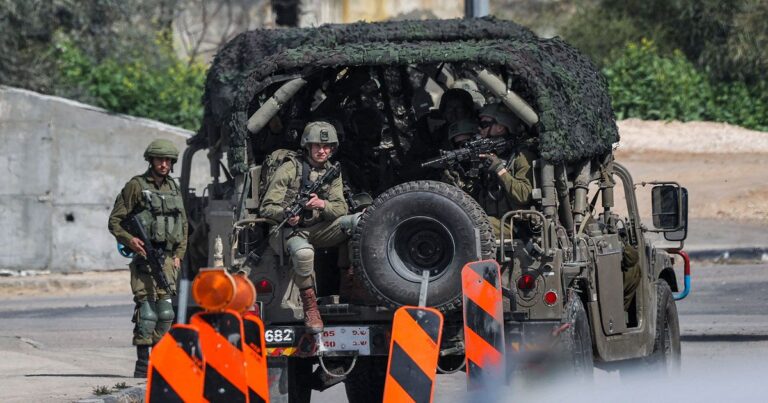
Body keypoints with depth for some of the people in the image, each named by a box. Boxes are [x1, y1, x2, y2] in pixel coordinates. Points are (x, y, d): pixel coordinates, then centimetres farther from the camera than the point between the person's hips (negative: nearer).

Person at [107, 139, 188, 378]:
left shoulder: (173, 188, 16)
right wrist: (130, 240, -18)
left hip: (168, 259, 6)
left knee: (165, 312, 6)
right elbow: (115, 221, -2)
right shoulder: (136, 186, -2)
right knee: (146, 311, -11)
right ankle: (142, 366, -10)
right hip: (144, 257, -6)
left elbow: (184, 226, 22)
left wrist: (178, 255, 11)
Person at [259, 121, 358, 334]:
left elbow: (341, 209, 0)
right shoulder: (289, 169, -6)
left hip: (317, 229, 5)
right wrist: (286, 215, -29)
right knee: (303, 252, -40)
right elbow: (266, 207, -8)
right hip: (288, 229, -5)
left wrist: (322, 204, -23)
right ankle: (309, 306, -23)